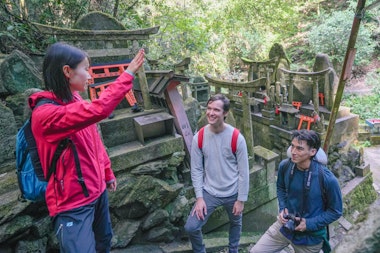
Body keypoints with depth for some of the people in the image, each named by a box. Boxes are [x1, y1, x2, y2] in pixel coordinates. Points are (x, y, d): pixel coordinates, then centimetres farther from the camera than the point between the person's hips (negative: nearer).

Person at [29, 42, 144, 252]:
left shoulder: (75, 101, 2)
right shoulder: (45, 113, -24)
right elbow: (98, 110, -37)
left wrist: (107, 173, 17)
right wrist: (128, 74, -27)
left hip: (97, 190, 8)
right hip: (72, 203, -8)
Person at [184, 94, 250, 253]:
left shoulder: (237, 138, -18)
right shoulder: (199, 137, -11)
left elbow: (243, 171, -10)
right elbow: (196, 170, -6)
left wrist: (241, 199, -7)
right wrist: (199, 197, -9)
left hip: (232, 193, 0)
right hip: (209, 192, 1)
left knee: (235, 223, 23)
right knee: (190, 227, -5)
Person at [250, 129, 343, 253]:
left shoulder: (327, 179, -25)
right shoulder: (284, 166, -14)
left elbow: (335, 211, -10)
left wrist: (310, 224, -18)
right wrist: (282, 208, -7)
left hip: (311, 236, -3)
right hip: (285, 225, 3)